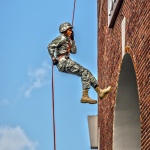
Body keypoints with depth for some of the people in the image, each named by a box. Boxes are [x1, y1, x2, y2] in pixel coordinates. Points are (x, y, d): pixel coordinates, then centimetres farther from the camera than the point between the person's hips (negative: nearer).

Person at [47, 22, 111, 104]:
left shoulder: (67, 39, 23)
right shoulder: (62, 38, -6)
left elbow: (74, 51, 23)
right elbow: (50, 46, -17)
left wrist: (72, 40, 18)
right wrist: (53, 59, -16)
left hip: (67, 62, 9)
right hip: (63, 63, -9)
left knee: (87, 73, 2)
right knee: (84, 72, -17)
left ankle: (100, 92, -3)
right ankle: (85, 96, -21)